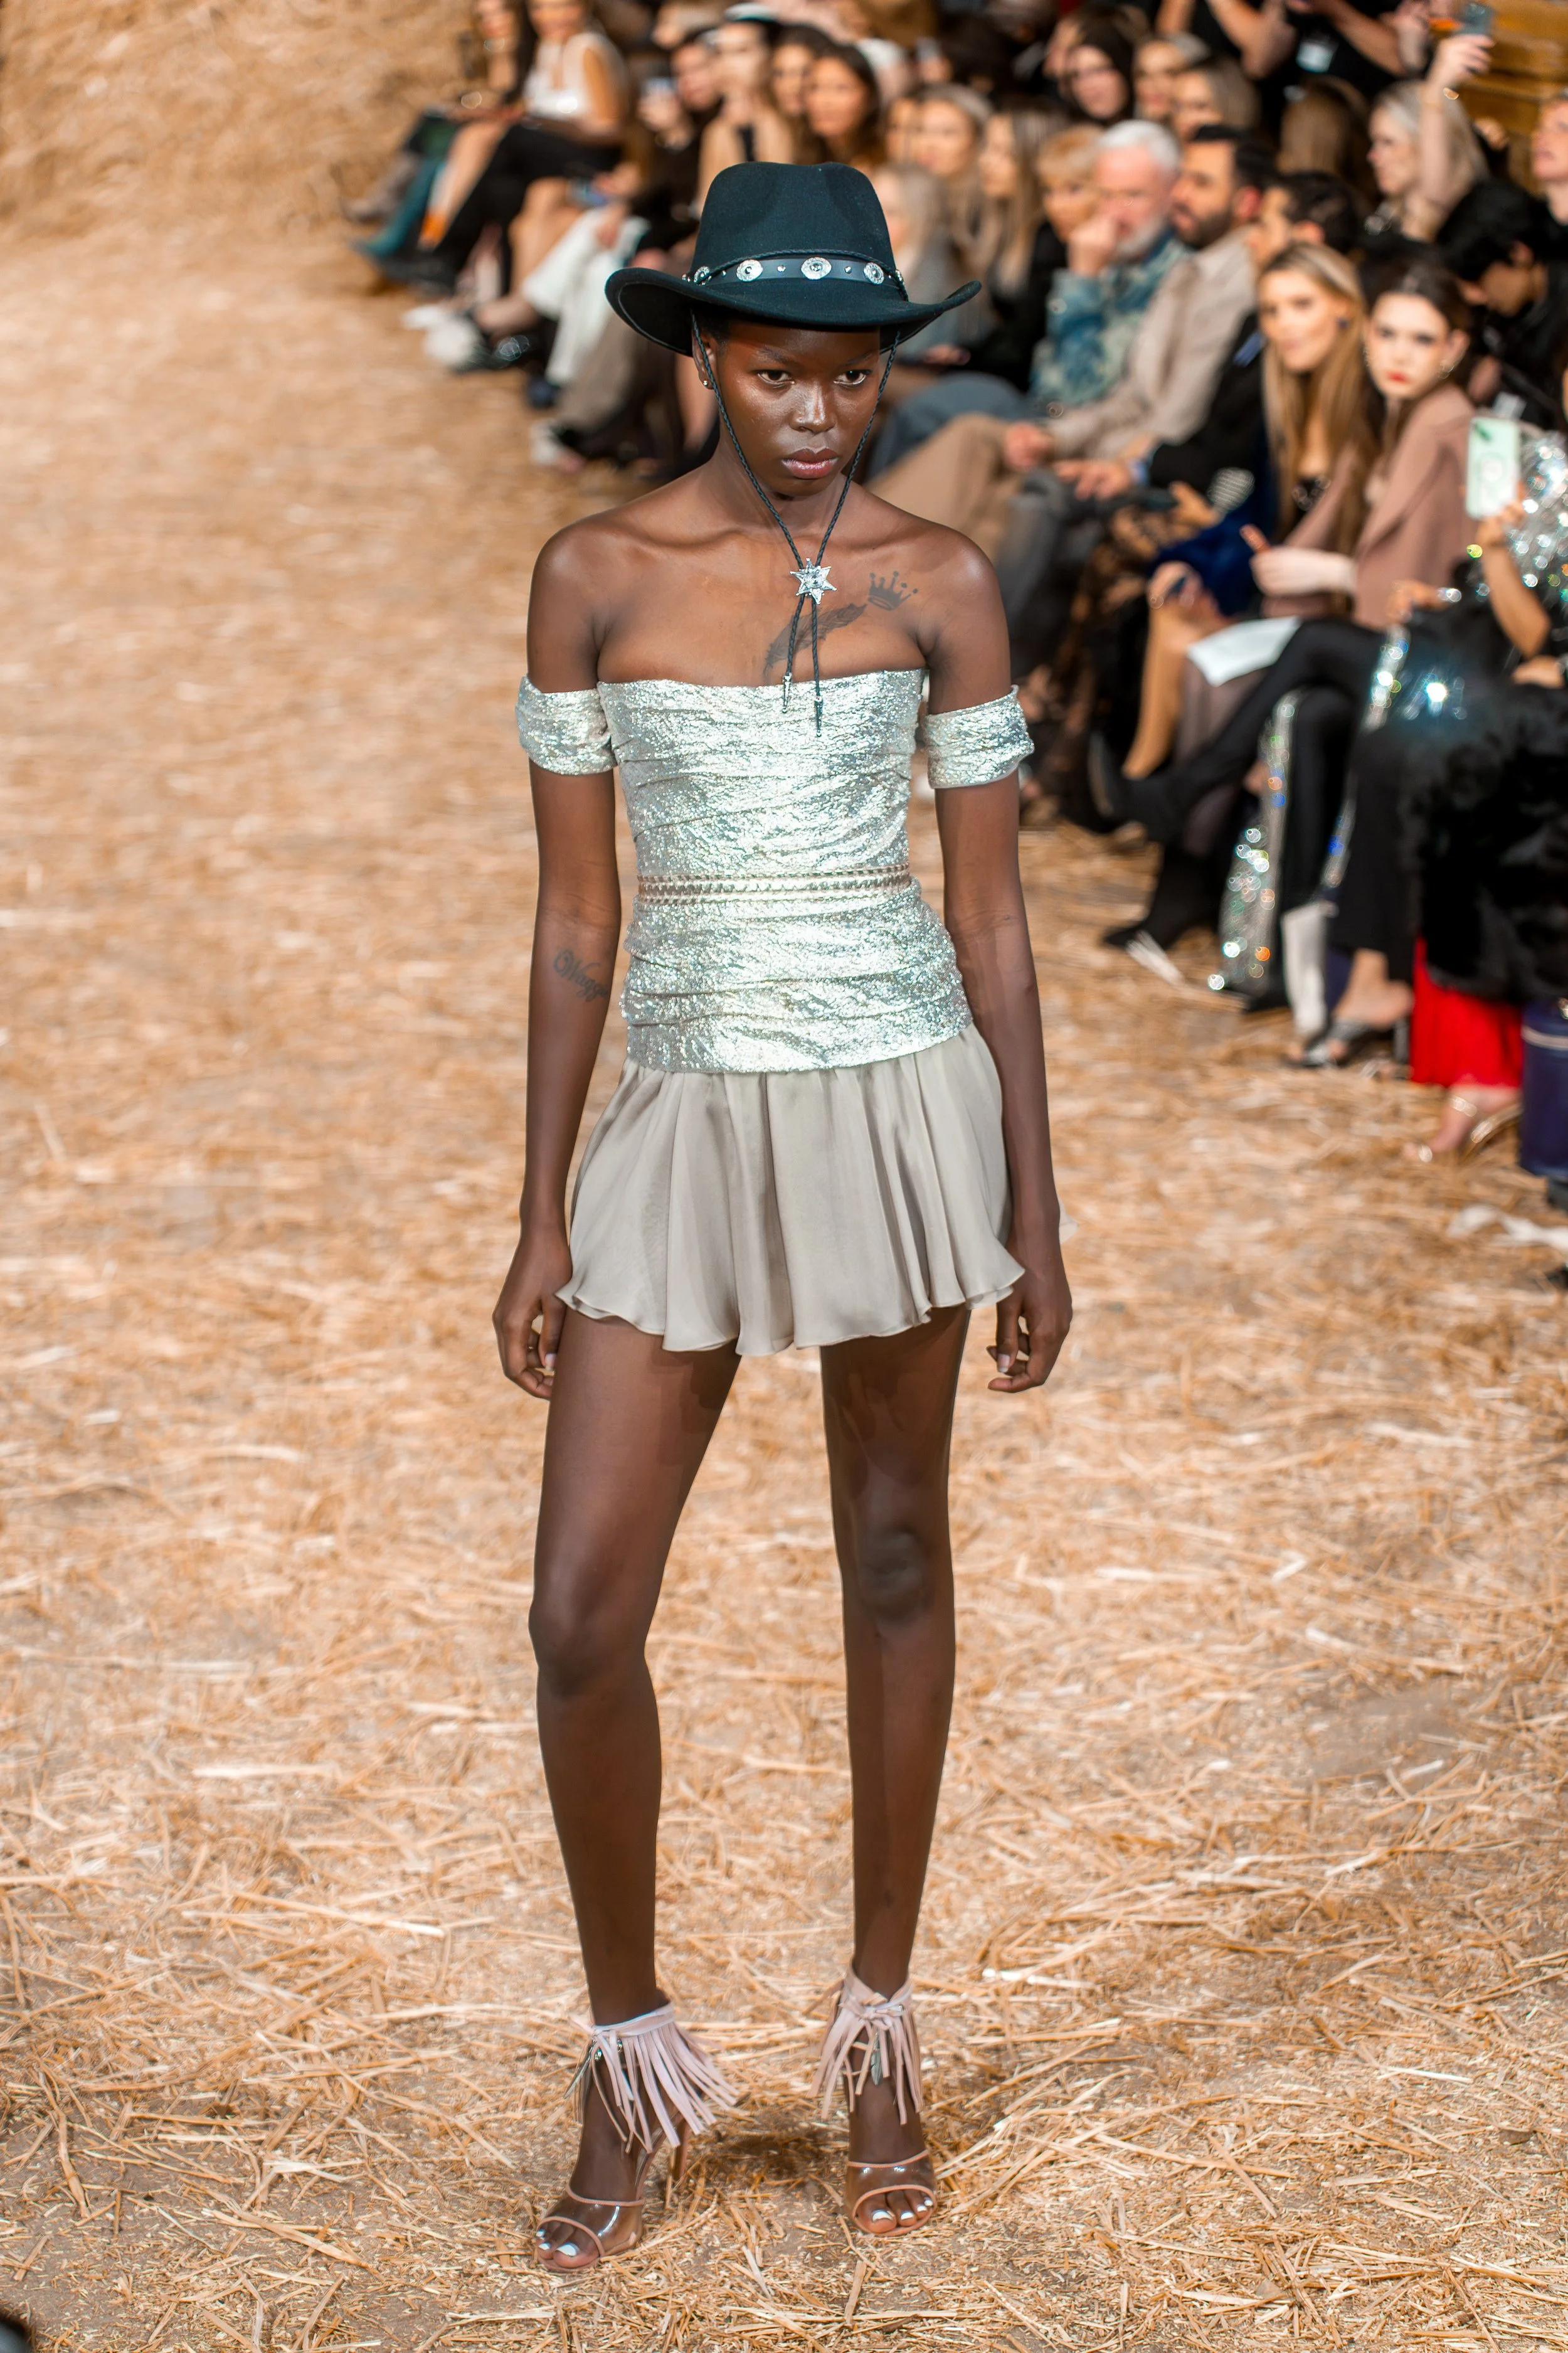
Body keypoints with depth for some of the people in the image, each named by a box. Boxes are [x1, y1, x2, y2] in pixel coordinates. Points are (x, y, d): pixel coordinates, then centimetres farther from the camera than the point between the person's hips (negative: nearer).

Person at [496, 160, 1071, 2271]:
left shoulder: (943, 583, -2)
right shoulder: (594, 573, 0)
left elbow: (990, 915, 1)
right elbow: (573, 912, 3)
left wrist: (1036, 1219, 1)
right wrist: (541, 1219, 2)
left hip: (901, 1105, -1)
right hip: (685, 1136, 1)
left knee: (893, 1556, 12)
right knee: (581, 1621, -5)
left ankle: (880, 2034, 29)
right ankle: (633, 2060, 17)